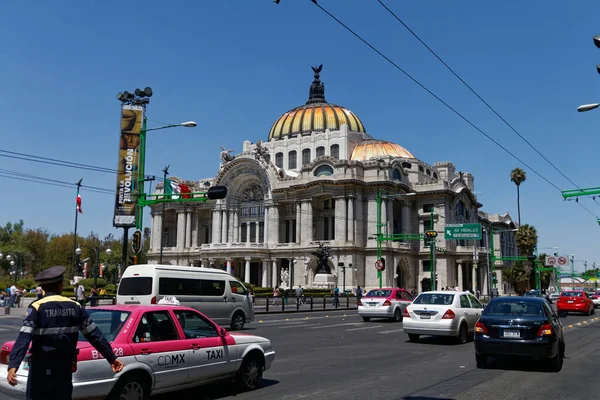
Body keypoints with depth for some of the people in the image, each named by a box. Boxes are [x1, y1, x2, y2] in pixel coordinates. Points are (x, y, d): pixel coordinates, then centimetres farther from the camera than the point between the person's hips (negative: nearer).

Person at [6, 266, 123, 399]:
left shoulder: (37, 308, -9)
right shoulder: (75, 307, 2)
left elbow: (24, 339, -21)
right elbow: (95, 335, 2)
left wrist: (13, 365, -28)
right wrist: (112, 358, 7)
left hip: (41, 368, -3)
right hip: (65, 368, 4)